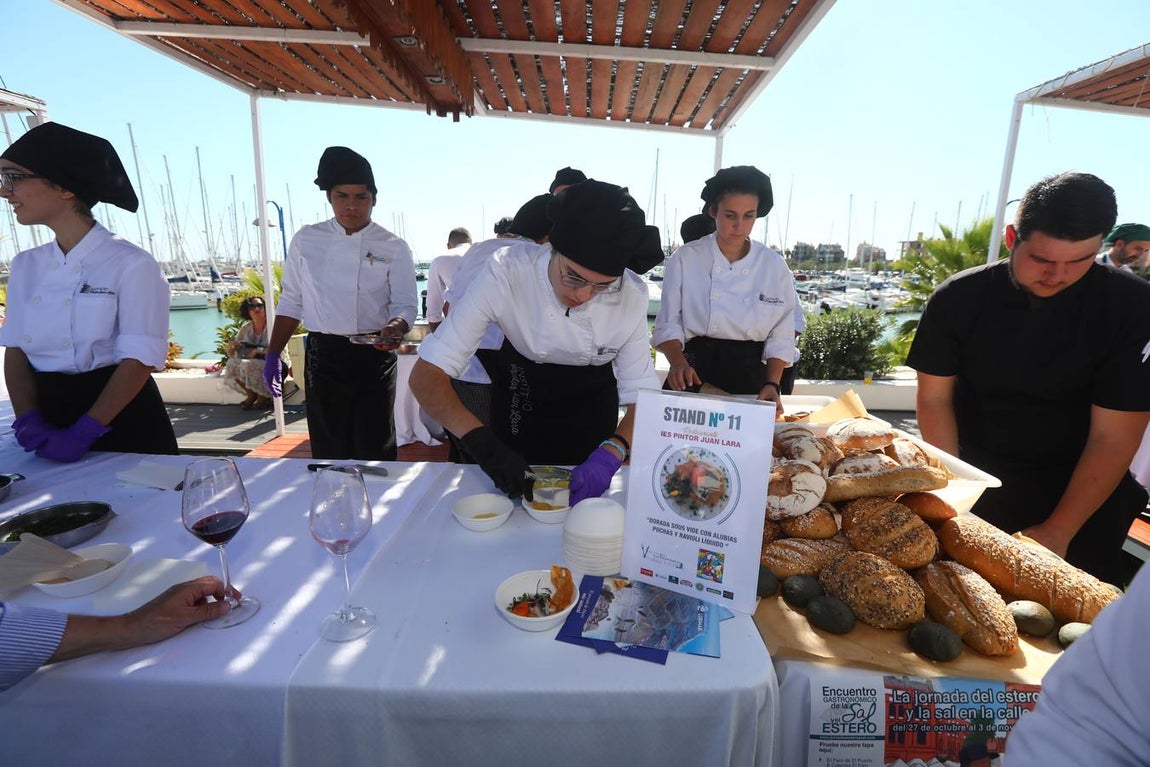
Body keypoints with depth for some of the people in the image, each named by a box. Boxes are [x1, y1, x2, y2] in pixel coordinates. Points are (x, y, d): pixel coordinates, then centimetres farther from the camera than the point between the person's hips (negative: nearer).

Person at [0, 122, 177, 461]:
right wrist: (29, 420, -8)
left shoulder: (131, 264, -13)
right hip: (49, 416, 6)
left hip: (122, 425, -5)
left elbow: (140, 360, -16)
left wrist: (82, 433, -20)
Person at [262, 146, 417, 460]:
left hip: (374, 356, -2)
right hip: (323, 355, 2)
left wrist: (394, 328, -27)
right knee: (328, 450, 10)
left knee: (375, 449, 1)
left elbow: (405, 305, -4)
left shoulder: (394, 248, -2)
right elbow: (291, 302, 9)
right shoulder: (306, 240, 5)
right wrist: (273, 354, 5)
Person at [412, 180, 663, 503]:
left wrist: (611, 453, -44)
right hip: (520, 389, 0)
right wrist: (482, 441, -50)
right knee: (514, 500, 20)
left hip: (591, 395, 1)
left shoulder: (631, 294, -29)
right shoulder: (506, 271, -34)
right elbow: (426, 374, -34)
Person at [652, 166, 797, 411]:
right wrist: (678, 362, -21)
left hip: (749, 376, 2)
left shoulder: (775, 266, 1)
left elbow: (781, 337, 4)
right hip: (695, 373, -2)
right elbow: (669, 324, -3)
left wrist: (772, 384, -8)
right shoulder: (684, 259, -5)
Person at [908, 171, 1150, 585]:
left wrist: (1058, 532, -16)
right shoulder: (959, 298, -14)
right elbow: (935, 399, -8)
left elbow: (1114, 437, -15)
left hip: (1080, 491, 0)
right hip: (976, 480, 0)